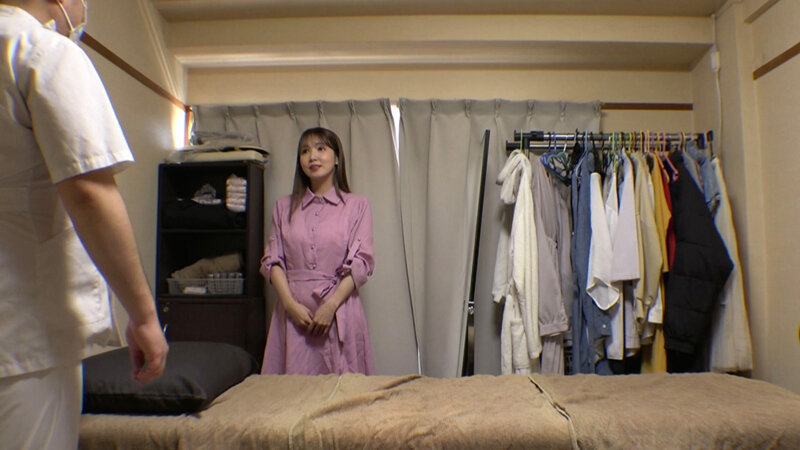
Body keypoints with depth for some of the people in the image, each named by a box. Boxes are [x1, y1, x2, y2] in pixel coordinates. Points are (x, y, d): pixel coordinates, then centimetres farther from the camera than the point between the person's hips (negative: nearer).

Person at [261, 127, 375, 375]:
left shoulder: (357, 205, 5)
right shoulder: (284, 206, 13)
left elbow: (362, 263, -3)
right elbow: (272, 260, 6)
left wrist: (331, 305, -13)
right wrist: (290, 303, -8)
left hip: (340, 310, -2)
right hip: (294, 309, 2)